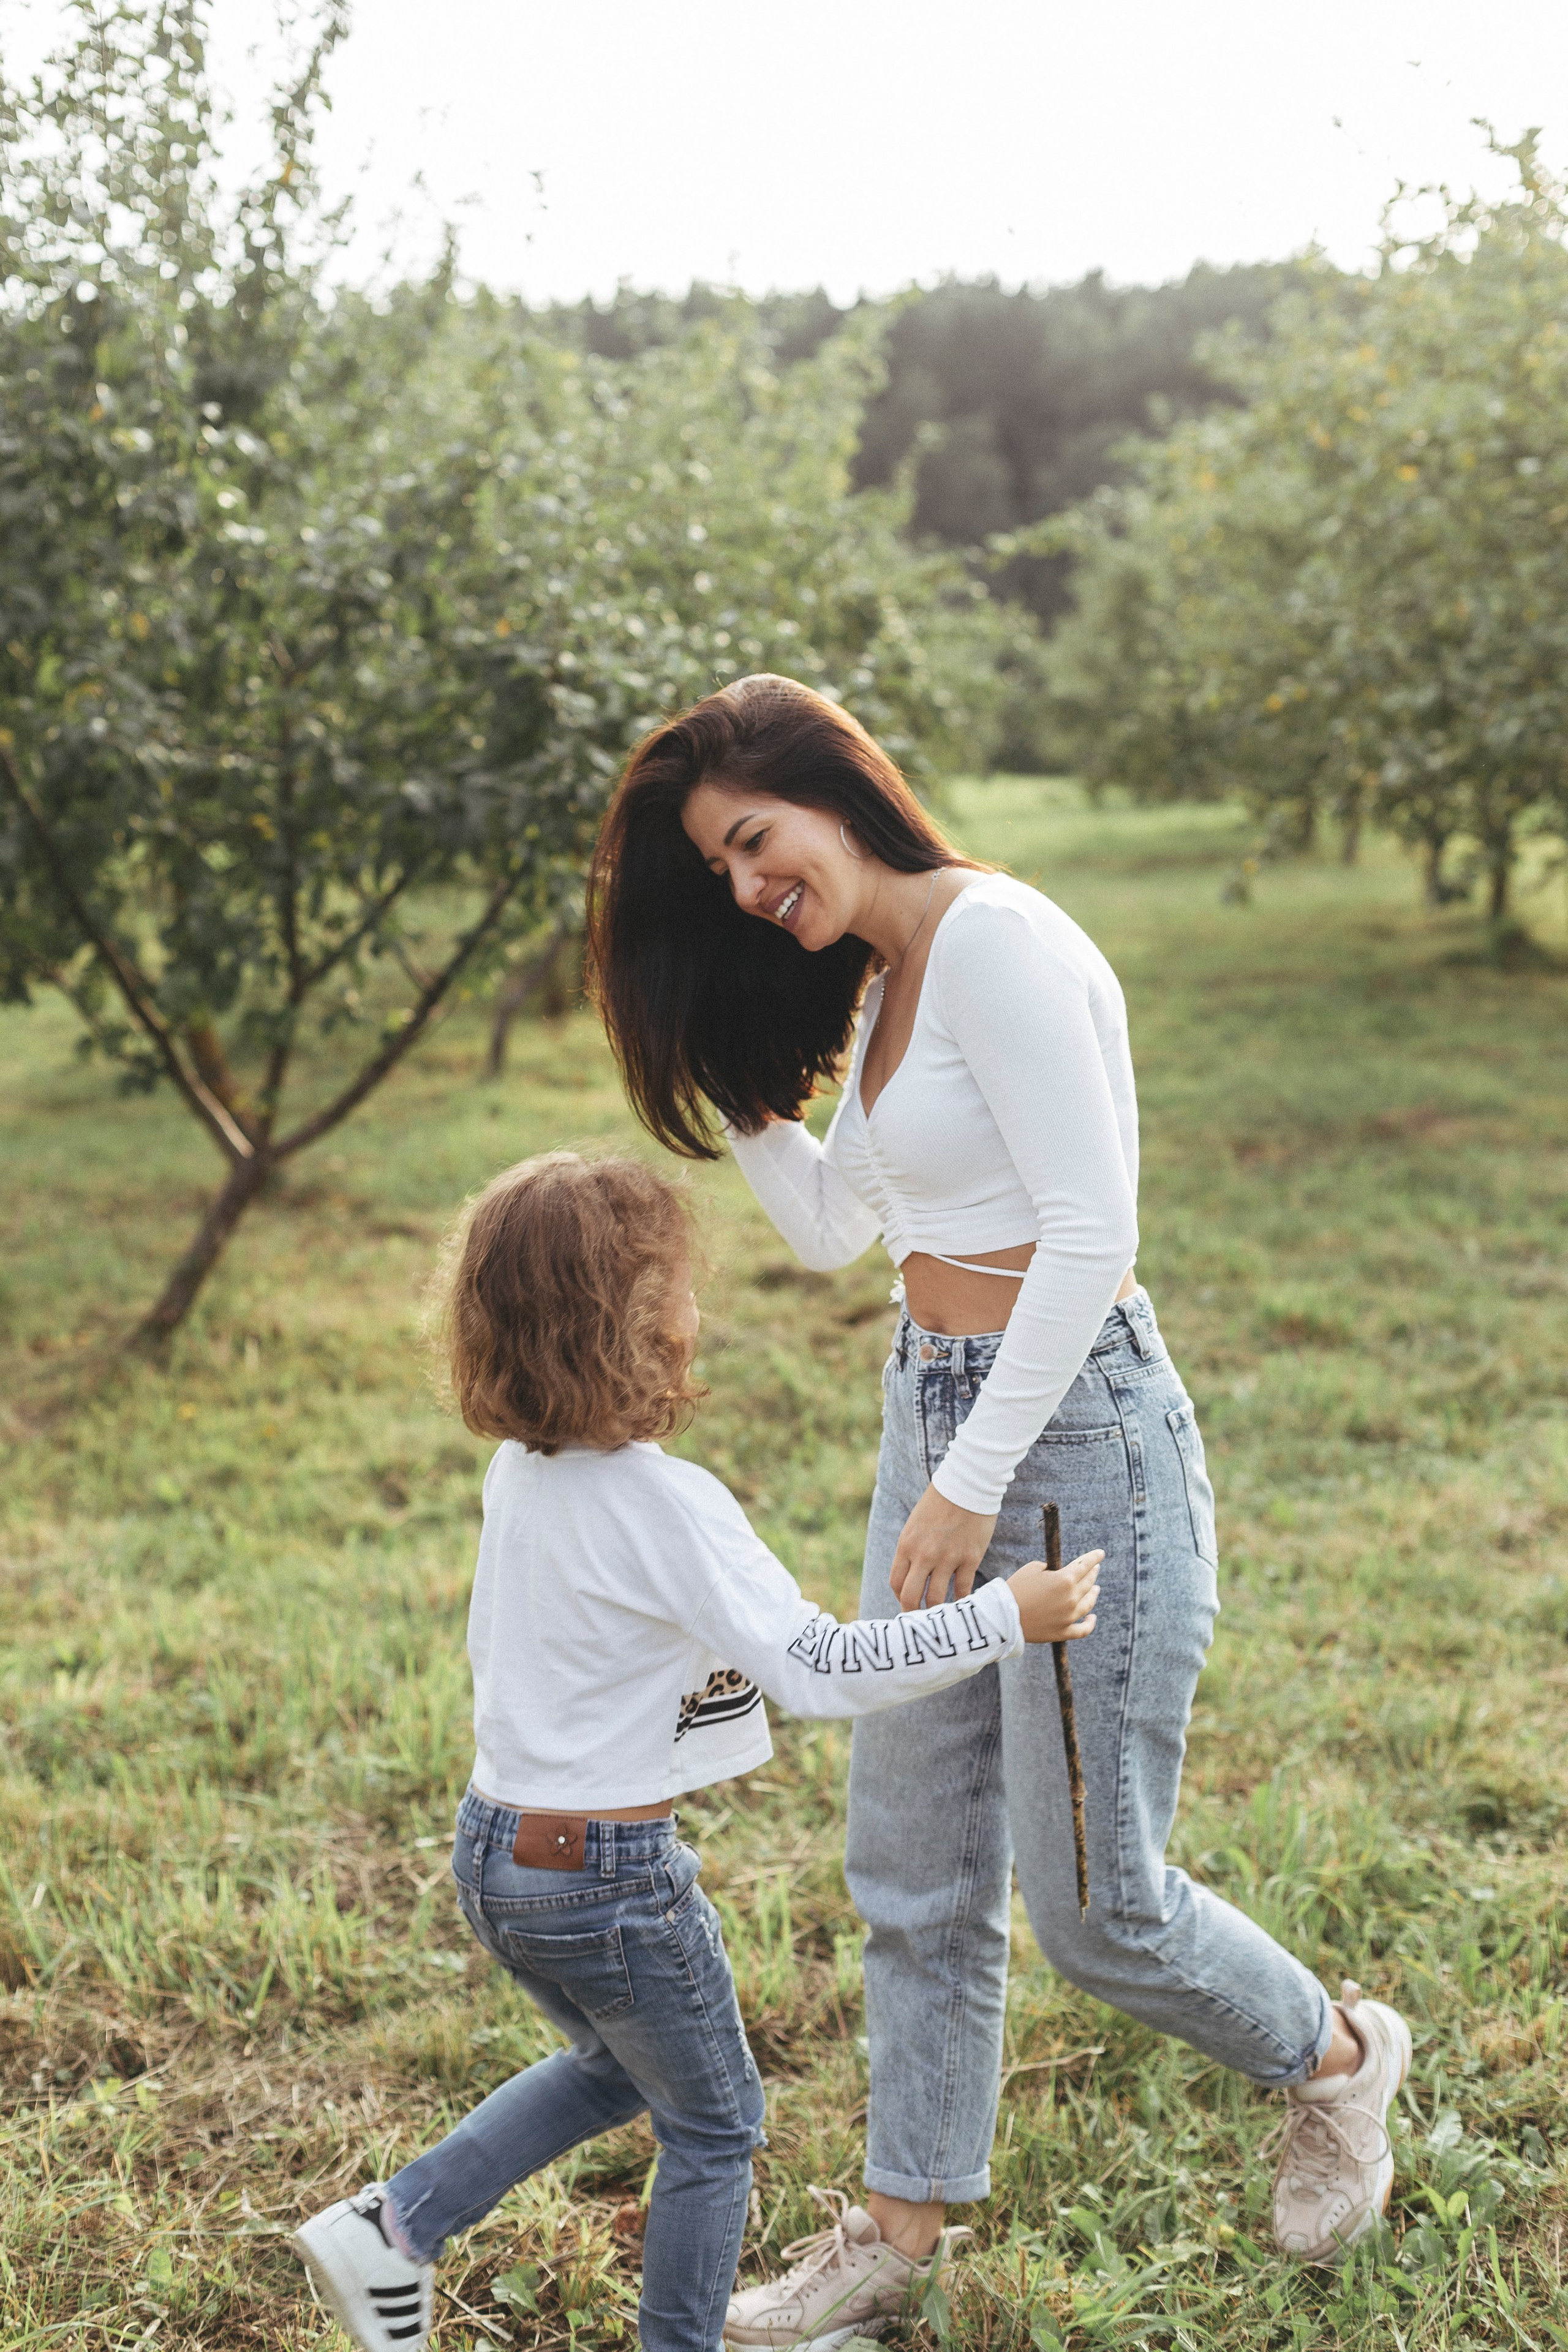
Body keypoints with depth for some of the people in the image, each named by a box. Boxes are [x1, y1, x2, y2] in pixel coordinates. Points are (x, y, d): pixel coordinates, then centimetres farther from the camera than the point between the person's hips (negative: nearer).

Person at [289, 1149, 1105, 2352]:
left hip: (495, 1845, 8)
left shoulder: (517, 1473, 0)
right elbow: (821, 1670, -26)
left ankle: (391, 2227, 28)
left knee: (617, 2066, 30)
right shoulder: (668, 1506, -25)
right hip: (609, 1878, -8)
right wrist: (1005, 1617, -21)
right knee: (714, 2128, 15)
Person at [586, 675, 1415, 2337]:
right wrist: (714, 1053, 11)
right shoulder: (873, 985, 11)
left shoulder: (993, 940, -17)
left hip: (1073, 1427, -9)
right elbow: (832, 1228, 18)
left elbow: (1091, 1233, -22)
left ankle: (1337, 2059, 34)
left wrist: (971, 1486, -20)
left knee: (1095, 1905, 5)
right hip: (935, 1413, 9)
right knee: (912, 1871, 15)